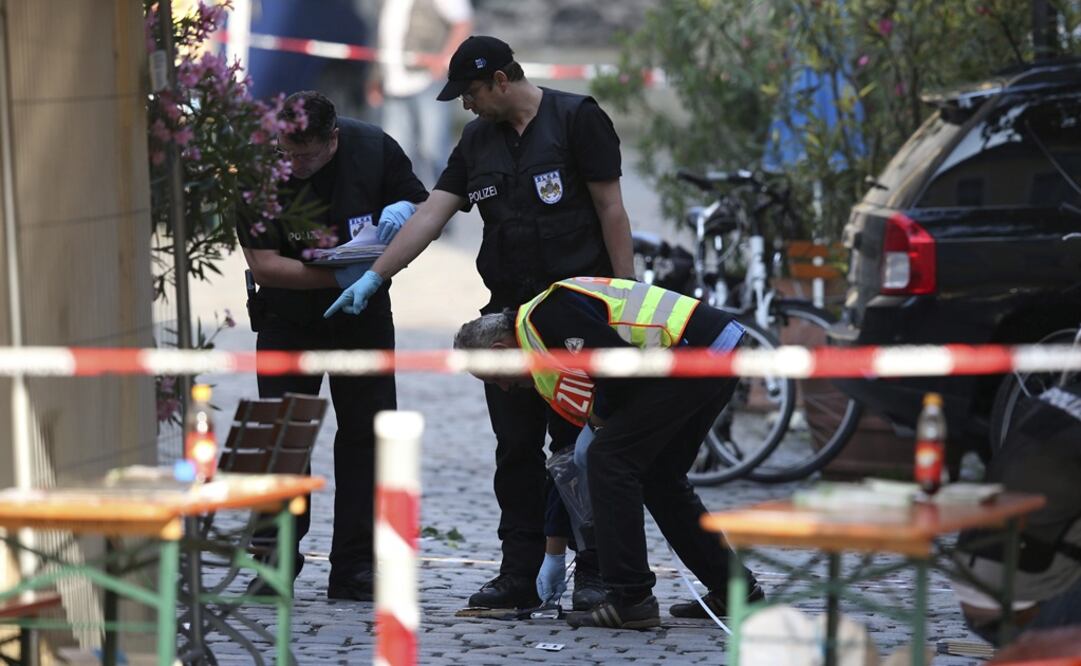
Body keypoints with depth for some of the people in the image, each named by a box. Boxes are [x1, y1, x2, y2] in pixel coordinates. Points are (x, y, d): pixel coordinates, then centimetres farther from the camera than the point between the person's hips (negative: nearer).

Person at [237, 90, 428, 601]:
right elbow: (264, 265, -25)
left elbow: (425, 208, 0)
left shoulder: (373, 148, -15)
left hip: (363, 315, 2)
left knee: (367, 434, 0)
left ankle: (355, 569, 5)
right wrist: (337, 276, -36)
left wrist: (402, 210, -24)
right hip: (288, 318, -2)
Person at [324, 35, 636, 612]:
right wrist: (372, 277, 1)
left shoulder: (576, 119, -5)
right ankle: (519, 574, 8)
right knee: (516, 448, 5)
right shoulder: (477, 141, 12)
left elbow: (610, 208, -7)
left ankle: (595, 575, 1)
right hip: (509, 313, 6)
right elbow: (431, 214, 8)